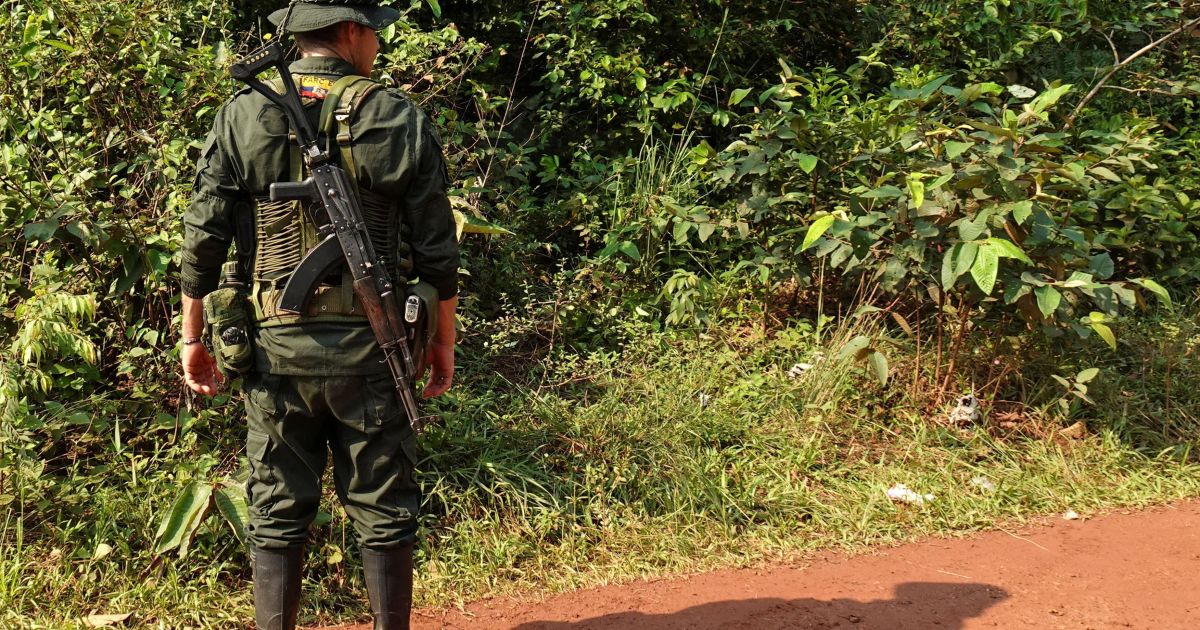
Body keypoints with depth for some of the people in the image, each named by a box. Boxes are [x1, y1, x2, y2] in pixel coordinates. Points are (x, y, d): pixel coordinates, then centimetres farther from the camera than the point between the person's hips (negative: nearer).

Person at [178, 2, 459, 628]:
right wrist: (443, 341, 10)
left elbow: (201, 240, -2)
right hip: (370, 347, -1)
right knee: (382, 512, 10)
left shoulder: (242, 117, -1)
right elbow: (437, 251, -1)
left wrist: (193, 337, 8)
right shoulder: (400, 121, -3)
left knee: (277, 516, 10)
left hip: (274, 344, 1)